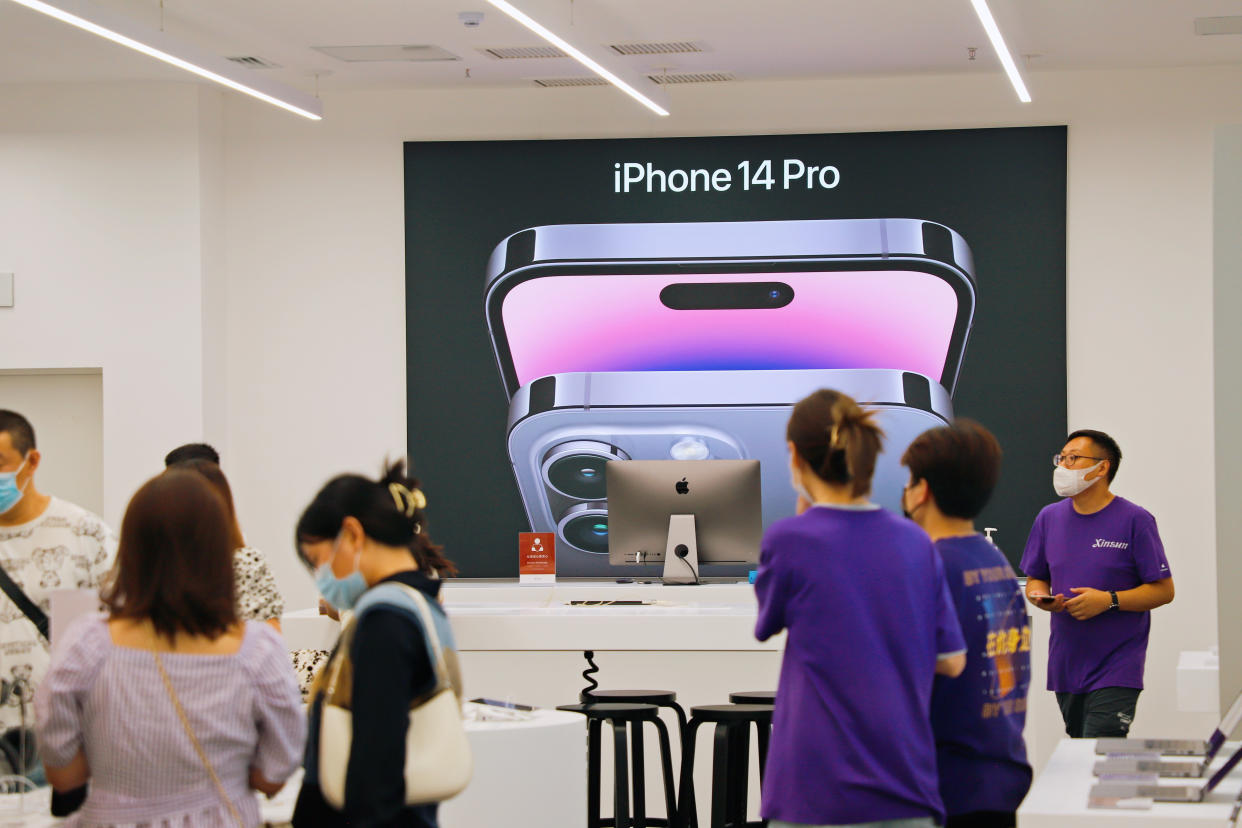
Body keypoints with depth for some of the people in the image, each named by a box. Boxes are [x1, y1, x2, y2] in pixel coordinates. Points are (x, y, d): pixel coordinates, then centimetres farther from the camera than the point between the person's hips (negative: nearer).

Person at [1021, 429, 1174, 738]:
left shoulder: (1135, 520, -6)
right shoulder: (1050, 518, 9)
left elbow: (1163, 590, -6)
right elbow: (1035, 579, 18)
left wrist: (1108, 600, -19)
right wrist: (1041, 597, -6)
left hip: (1116, 669, -5)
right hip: (1065, 665, 6)